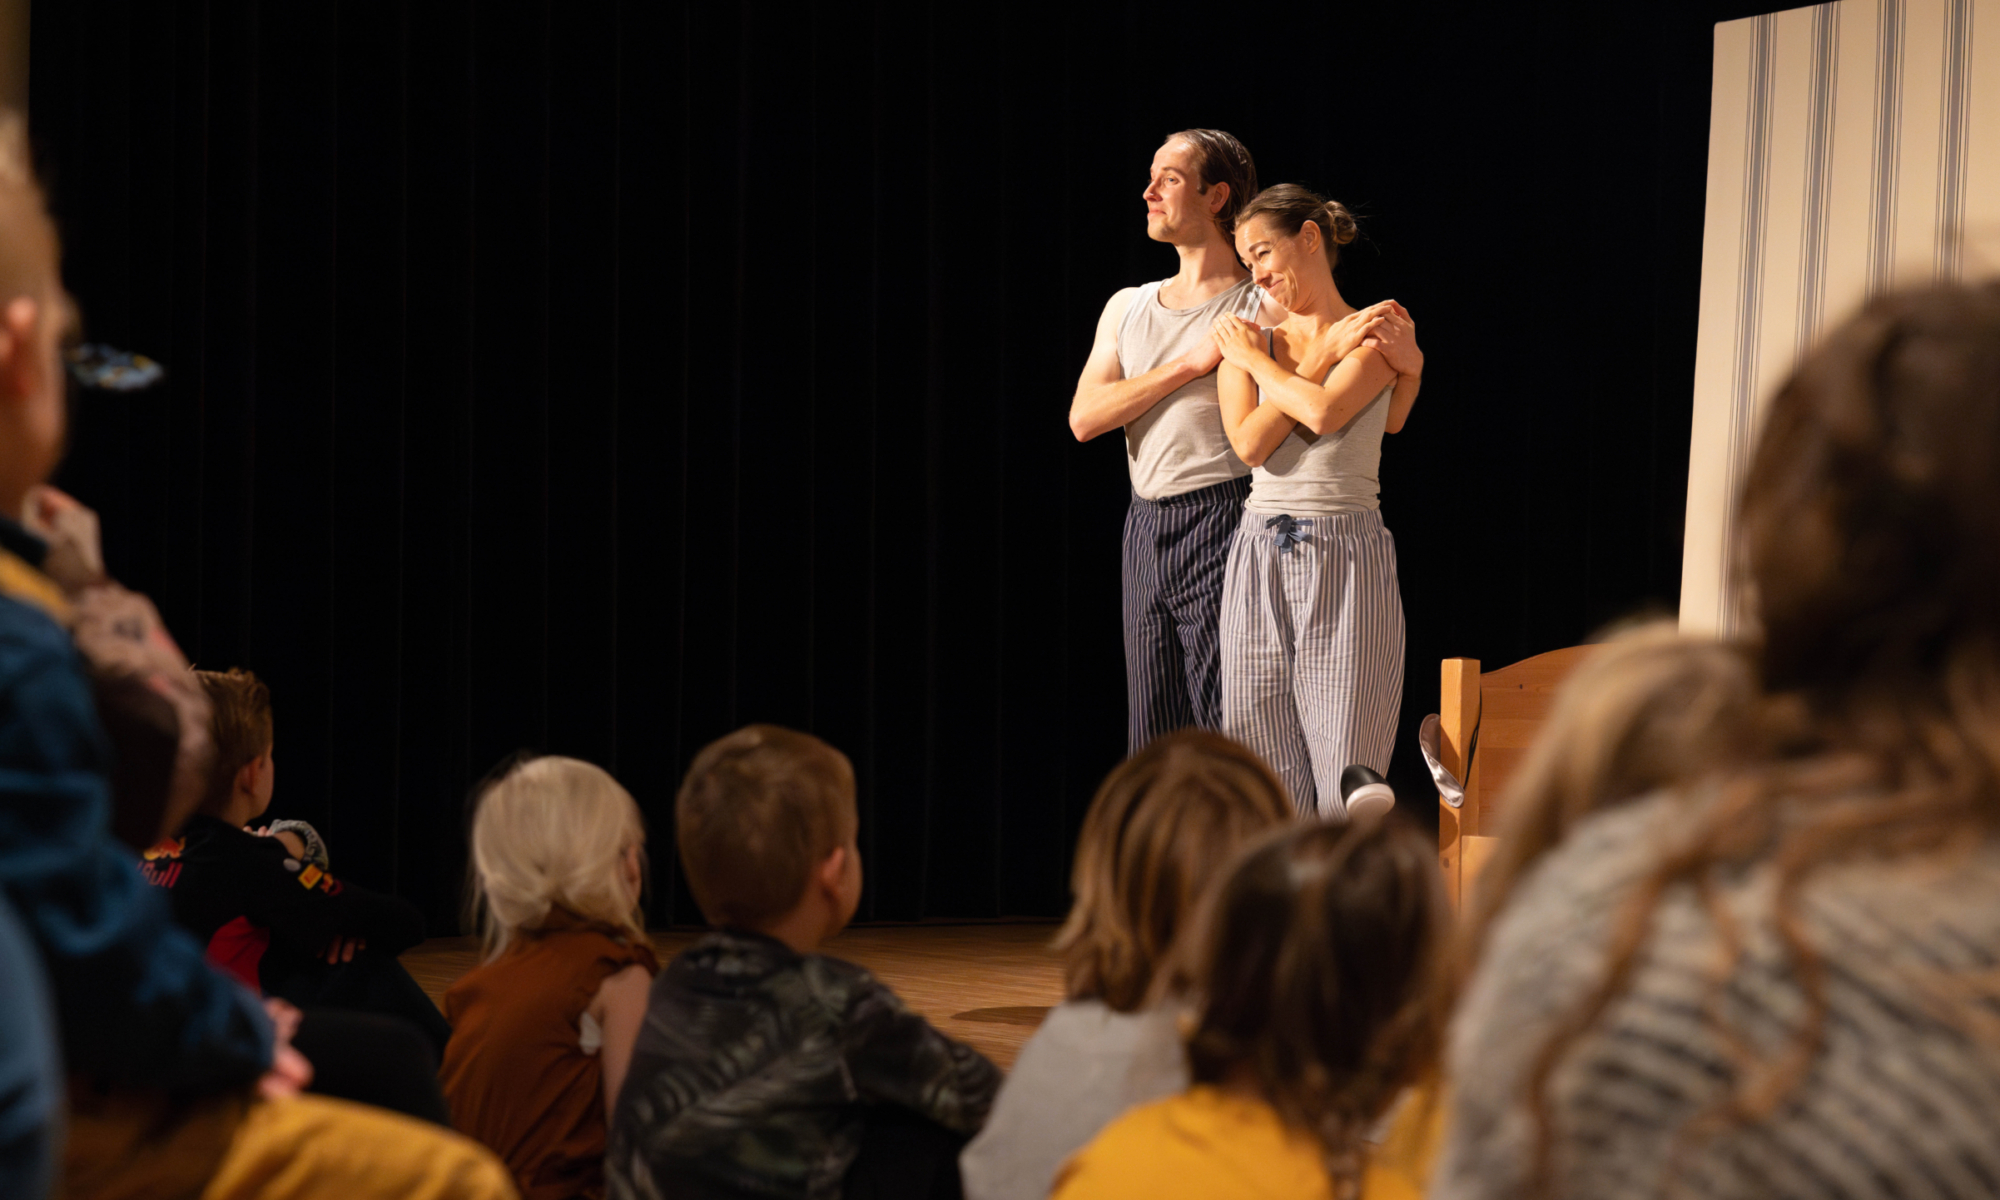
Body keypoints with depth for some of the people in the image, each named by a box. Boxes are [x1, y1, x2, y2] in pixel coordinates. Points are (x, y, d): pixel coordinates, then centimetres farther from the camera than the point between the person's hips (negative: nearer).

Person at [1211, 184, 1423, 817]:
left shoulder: (1377, 336, 2)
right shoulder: (1244, 342, 12)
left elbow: (1325, 411, -16)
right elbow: (1251, 444, -4)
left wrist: (1257, 359, -1)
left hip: (1346, 558, -3)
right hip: (1259, 559, 3)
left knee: (1344, 777, -6)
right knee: (1267, 772, 1)